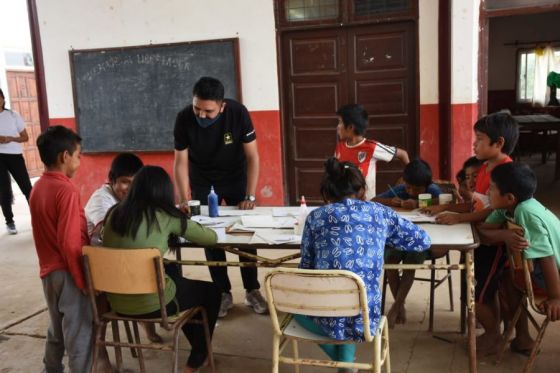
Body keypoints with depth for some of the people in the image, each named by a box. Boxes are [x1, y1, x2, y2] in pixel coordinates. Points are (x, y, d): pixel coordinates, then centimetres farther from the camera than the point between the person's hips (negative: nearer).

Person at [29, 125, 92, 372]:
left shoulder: (38, 188, 5)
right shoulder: (67, 190, -20)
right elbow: (71, 244, -23)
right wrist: (84, 282, -17)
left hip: (48, 271, 8)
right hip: (68, 272, -8)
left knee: (57, 328, 23)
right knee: (79, 332, 4)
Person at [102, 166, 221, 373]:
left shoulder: (115, 213, 2)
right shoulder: (166, 217, -10)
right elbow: (211, 238, -1)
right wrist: (180, 226, 17)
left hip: (117, 303, 6)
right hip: (152, 304, -6)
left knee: (174, 274, 33)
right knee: (212, 293, 19)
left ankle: (195, 343, 46)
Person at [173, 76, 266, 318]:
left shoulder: (238, 113, -27)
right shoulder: (184, 119, -24)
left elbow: (252, 156, -20)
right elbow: (181, 162, -17)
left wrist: (250, 196, -22)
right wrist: (185, 200, -25)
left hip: (237, 178, -1)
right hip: (203, 182, 1)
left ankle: (252, 291, 14)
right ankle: (223, 293, 15)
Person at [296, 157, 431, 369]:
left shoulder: (316, 217, 2)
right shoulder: (380, 213, 5)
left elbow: (305, 270, 8)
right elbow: (424, 241, 16)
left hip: (328, 320, -2)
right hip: (365, 320, 3)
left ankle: (343, 362, 31)